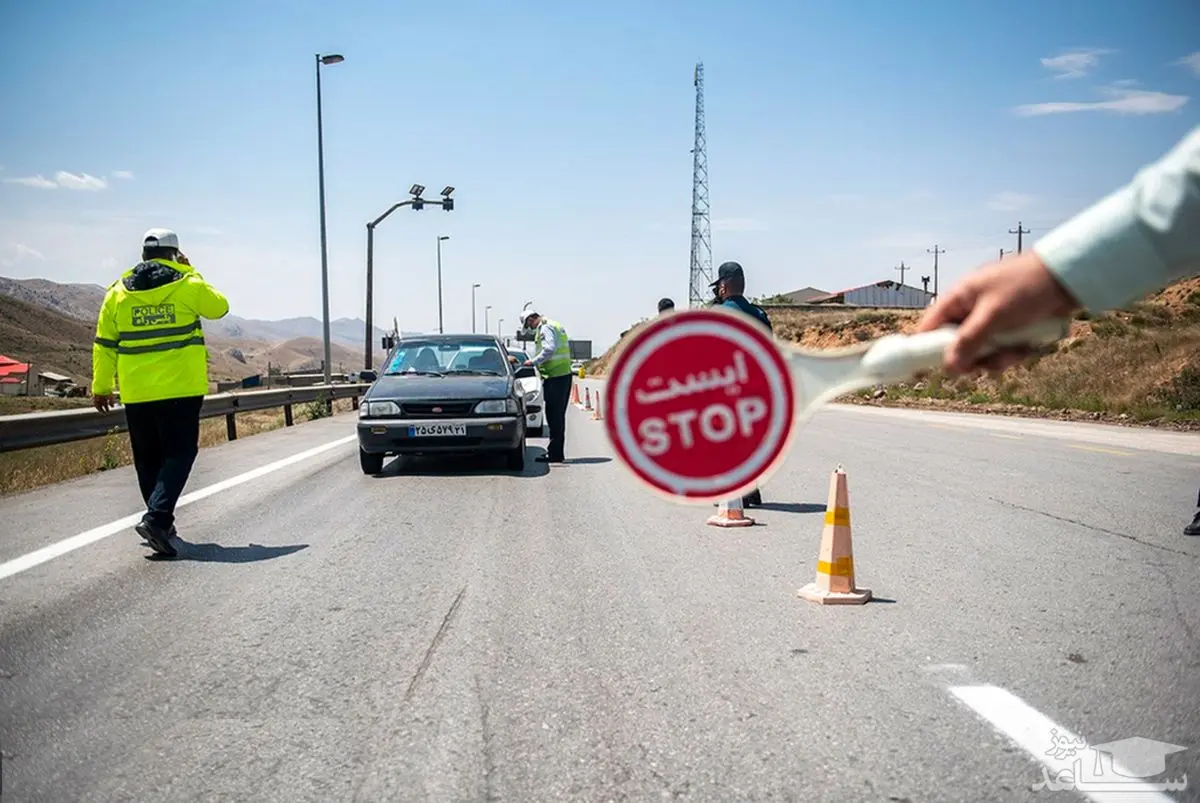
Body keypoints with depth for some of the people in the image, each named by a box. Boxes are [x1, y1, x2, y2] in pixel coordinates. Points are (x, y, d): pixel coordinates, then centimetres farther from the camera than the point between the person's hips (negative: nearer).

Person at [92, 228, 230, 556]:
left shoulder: (118, 292, 6)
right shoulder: (188, 285, -4)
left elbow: (105, 344, 8)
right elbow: (219, 307, 14)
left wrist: (101, 387, 15)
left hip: (136, 392, 4)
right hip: (181, 387, -3)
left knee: (148, 458, 14)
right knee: (179, 453, -1)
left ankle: (161, 521, 21)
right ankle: (157, 516, -18)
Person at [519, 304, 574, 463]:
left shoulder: (546, 328, -10)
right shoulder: (556, 325, 20)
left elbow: (550, 348, -25)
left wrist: (534, 361, -19)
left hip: (555, 377, -10)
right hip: (564, 374, 10)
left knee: (554, 416, -7)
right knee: (558, 416, 14)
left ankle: (555, 453, -5)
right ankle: (557, 453, 19)